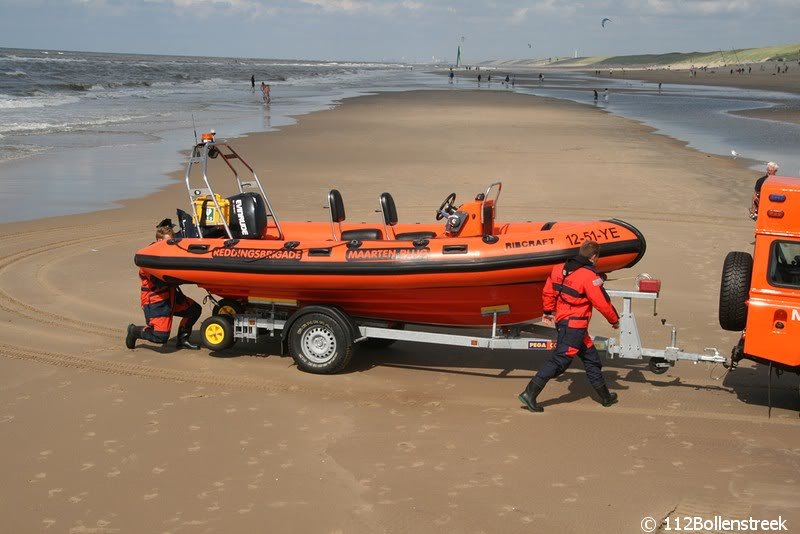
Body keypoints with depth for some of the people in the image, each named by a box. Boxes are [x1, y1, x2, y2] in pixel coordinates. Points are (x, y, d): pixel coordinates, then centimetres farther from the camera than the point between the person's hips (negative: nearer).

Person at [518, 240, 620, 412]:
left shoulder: (560, 269, 6)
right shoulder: (589, 276, -16)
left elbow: (547, 292, 12)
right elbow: (602, 303, -12)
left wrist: (548, 311, 27)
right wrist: (614, 320, 4)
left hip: (562, 320, 9)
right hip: (574, 325, -9)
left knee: (591, 358, 18)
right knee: (560, 360, -6)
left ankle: (605, 396, 28)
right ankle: (529, 394, -7)